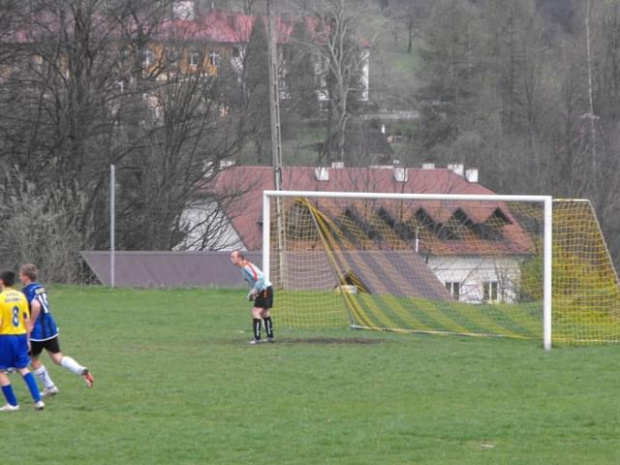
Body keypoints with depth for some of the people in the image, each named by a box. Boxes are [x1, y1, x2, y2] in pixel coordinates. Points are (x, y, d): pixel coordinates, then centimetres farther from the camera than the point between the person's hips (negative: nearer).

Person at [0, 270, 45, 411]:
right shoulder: (21, 296, 4)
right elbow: (27, 320, 6)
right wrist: (27, 339, 15)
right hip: (21, 336, 6)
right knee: (23, 369, 15)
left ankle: (12, 403, 8)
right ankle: (38, 400, 6)